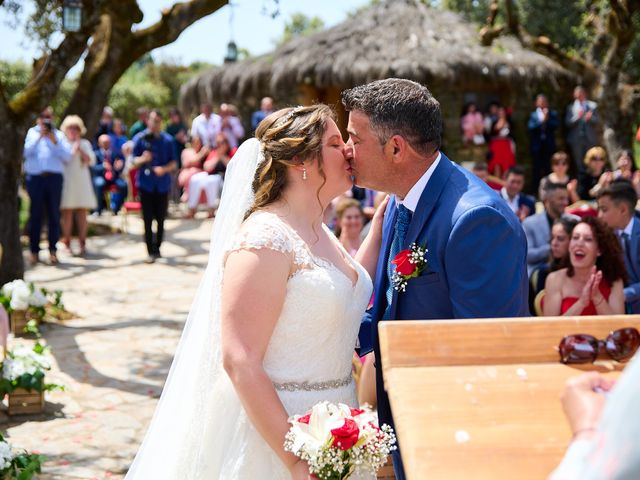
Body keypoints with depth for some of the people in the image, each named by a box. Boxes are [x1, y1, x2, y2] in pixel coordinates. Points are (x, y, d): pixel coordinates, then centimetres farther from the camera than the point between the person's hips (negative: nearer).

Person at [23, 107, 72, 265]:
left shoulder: (59, 135, 13)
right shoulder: (31, 132, 12)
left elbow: (67, 157, 1)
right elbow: (26, 151, -5)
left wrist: (54, 141, -8)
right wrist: (40, 136, -9)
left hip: (54, 178, 1)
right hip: (35, 178, -1)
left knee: (54, 214, 0)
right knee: (35, 215, 0)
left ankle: (53, 250, 5)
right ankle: (34, 250, 5)